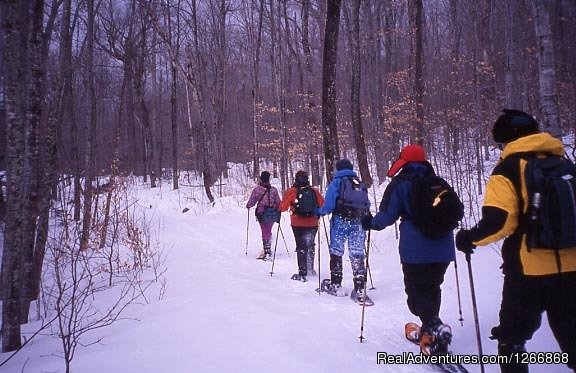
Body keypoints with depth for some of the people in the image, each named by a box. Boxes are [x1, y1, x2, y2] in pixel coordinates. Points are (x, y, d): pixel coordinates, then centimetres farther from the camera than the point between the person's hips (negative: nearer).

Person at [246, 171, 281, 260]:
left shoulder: (257, 189, -9)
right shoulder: (274, 189, -2)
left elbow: (251, 201, -5)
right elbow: (278, 202, 1)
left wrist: (248, 206, 16)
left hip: (261, 213, -2)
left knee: (265, 232, 4)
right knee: (268, 231, 17)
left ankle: (267, 251, 2)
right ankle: (268, 249, 19)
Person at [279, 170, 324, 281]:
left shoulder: (291, 191, -7)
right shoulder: (315, 191, 1)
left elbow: (283, 207, -5)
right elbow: (322, 205, 4)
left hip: (298, 224, -3)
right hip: (313, 224, 3)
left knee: (301, 247, 3)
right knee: (310, 245, 22)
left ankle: (302, 273, -2)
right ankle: (310, 268, 30)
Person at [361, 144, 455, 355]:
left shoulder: (400, 184, -4)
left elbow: (387, 216, -9)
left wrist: (370, 223, 10)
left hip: (416, 251, -5)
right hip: (443, 249, 5)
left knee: (416, 292, 2)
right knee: (432, 288, 19)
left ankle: (435, 327, -21)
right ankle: (430, 331, 25)